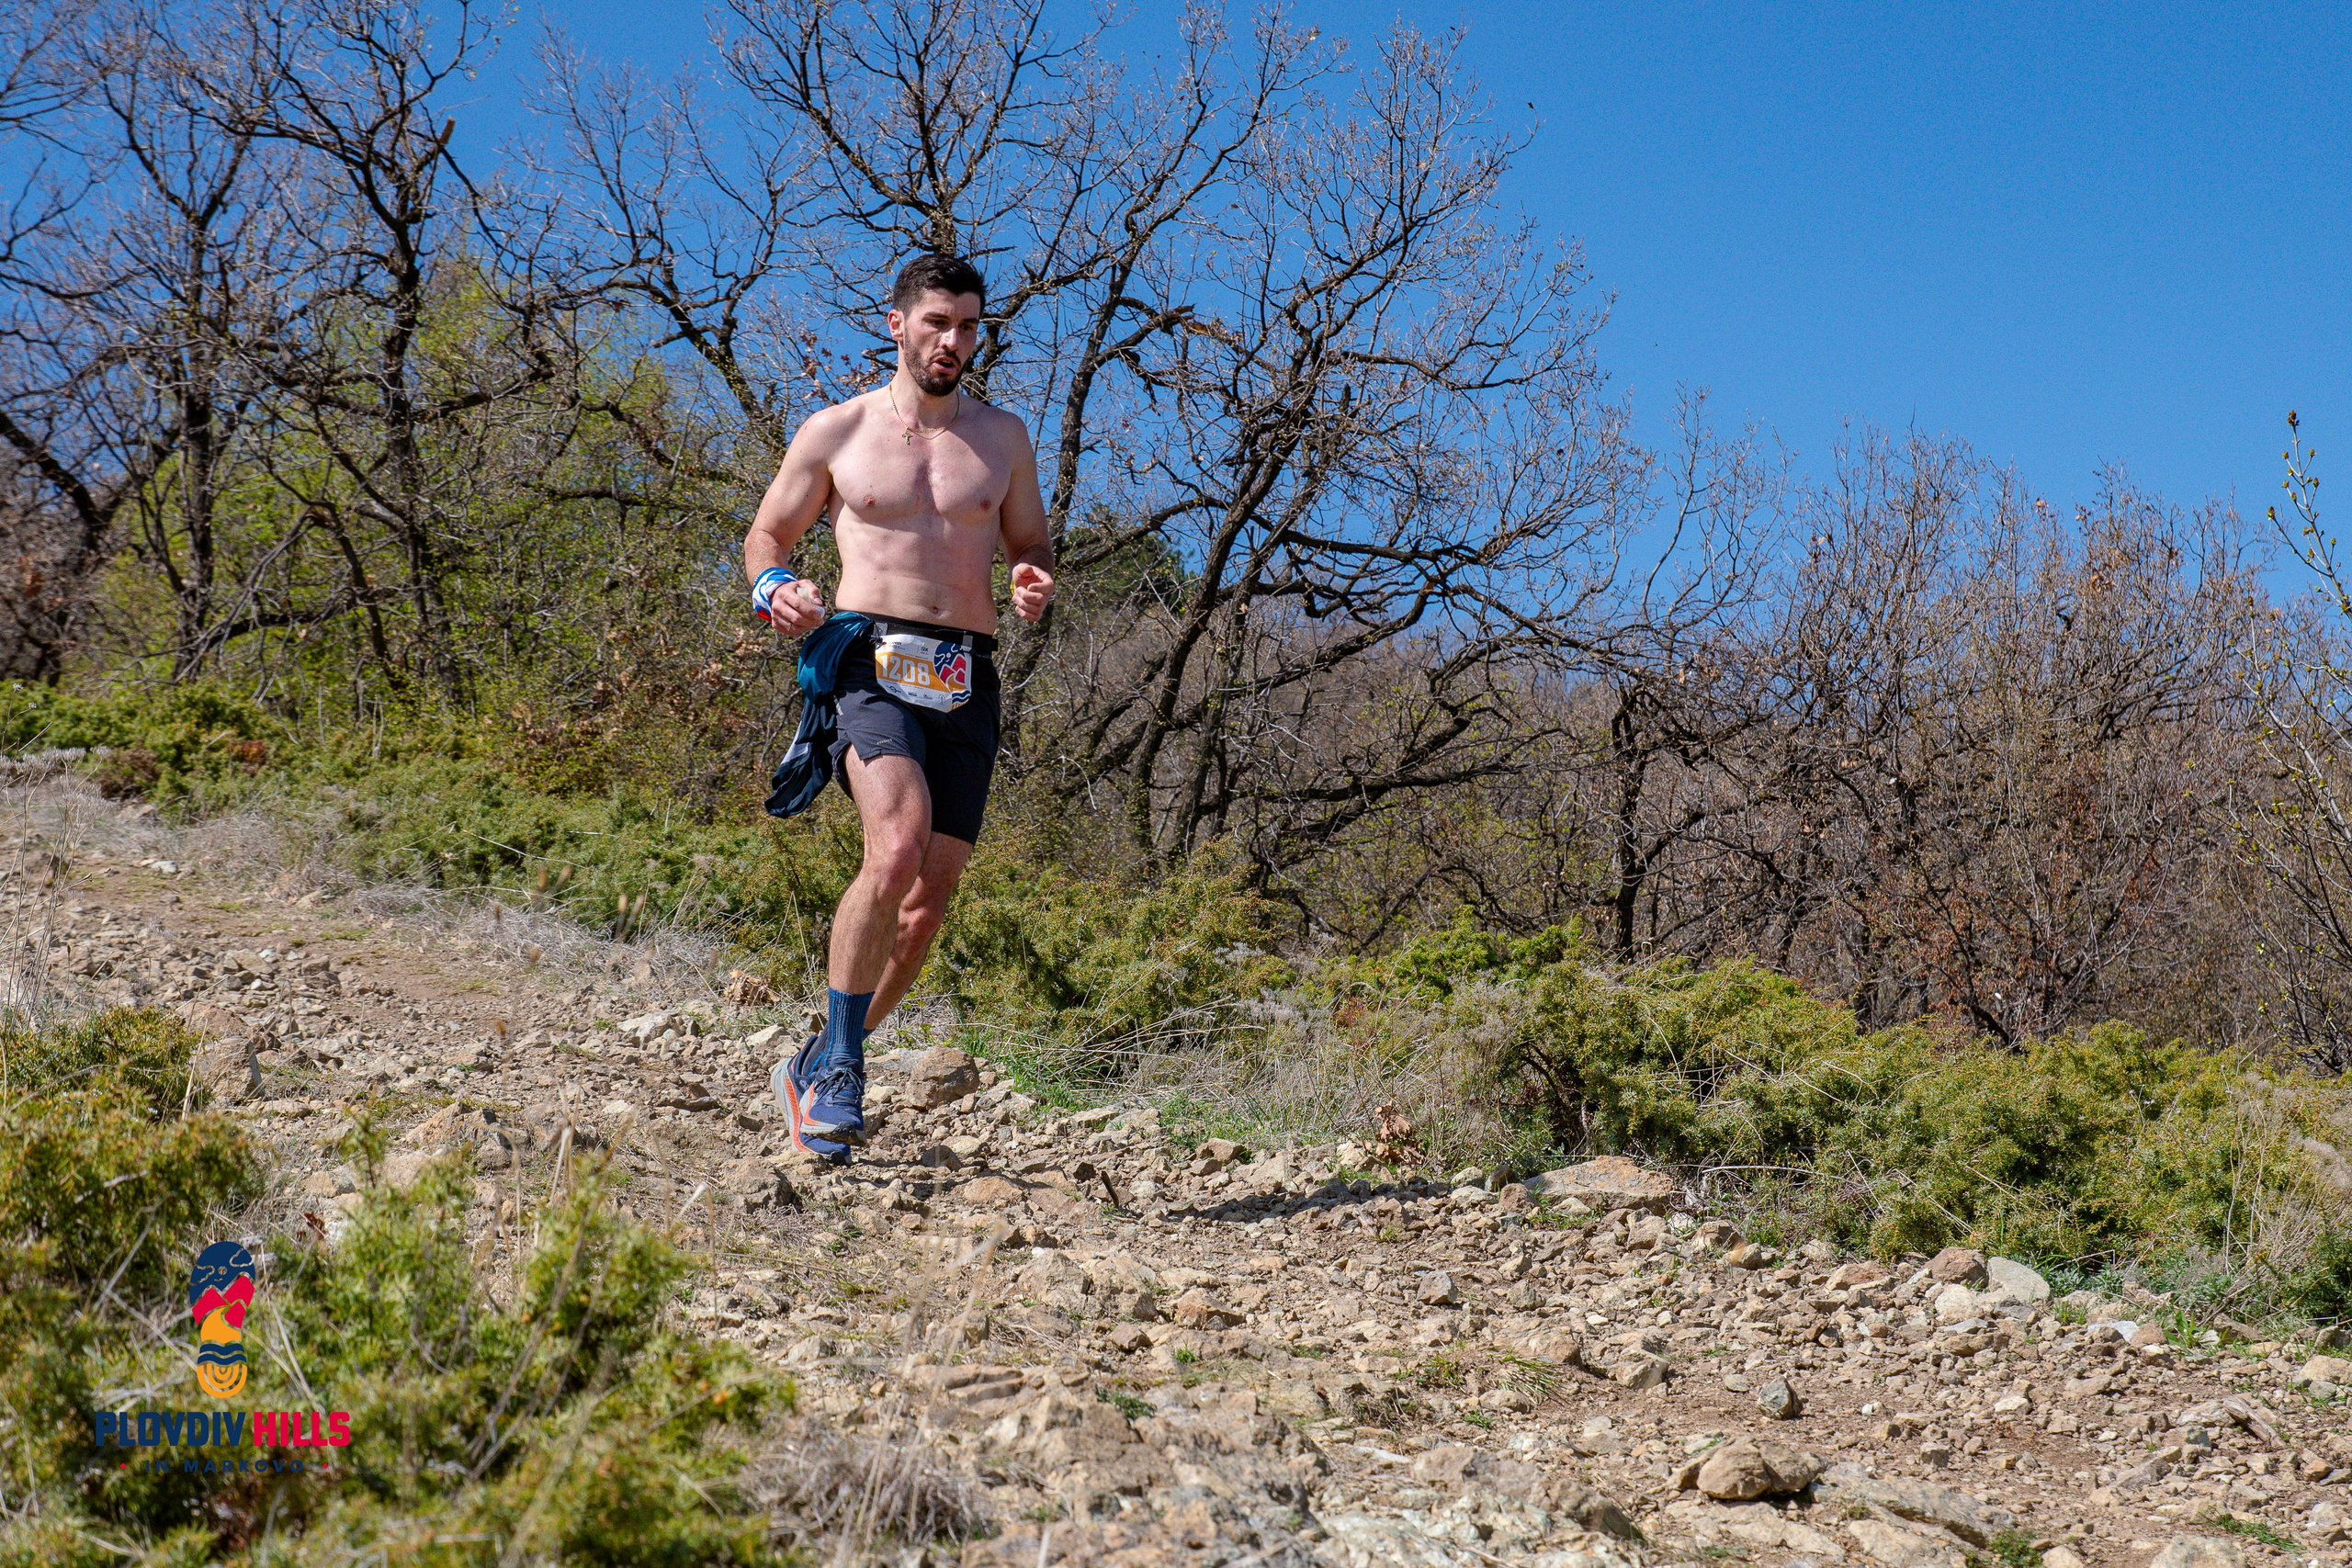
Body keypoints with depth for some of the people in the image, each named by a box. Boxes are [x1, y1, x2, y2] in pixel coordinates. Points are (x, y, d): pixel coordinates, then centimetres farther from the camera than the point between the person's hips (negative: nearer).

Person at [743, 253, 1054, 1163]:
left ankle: (818, 1068, 21)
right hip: (871, 661, -4)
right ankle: (842, 1069, -13)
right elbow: (767, 533, 15)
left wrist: (1034, 587, -1)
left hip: (966, 679, 4)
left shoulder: (1003, 439, 15)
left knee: (931, 894, 2)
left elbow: (1030, 545, 23)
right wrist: (775, 591, -8)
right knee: (896, 850, -28)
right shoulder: (835, 433, 8)